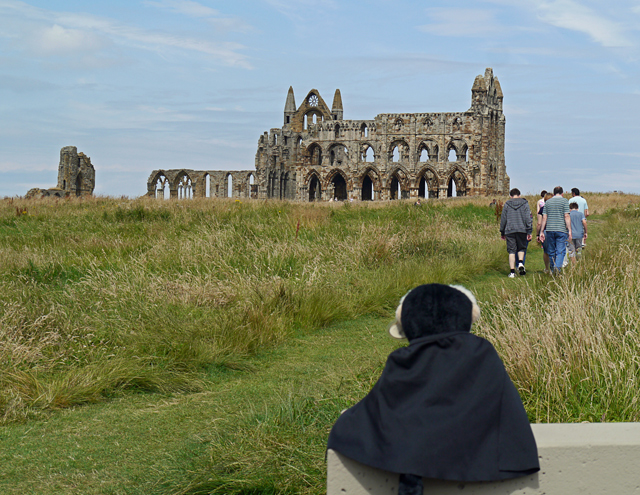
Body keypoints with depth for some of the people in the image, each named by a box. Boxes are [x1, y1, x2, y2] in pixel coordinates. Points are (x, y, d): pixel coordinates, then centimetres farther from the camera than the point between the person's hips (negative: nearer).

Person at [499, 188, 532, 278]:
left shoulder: (507, 204, 6)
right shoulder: (525, 203, 5)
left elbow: (503, 219, 9)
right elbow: (528, 218, 0)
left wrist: (502, 232, 17)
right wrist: (529, 231, 1)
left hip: (510, 230, 0)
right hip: (522, 230, 0)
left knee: (511, 251, 2)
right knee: (521, 248, 17)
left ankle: (512, 271, -1)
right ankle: (520, 263, -9)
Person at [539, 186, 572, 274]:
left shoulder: (548, 202, 11)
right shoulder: (564, 201, 0)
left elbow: (544, 218, 8)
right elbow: (567, 216, -8)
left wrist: (542, 231, 10)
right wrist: (569, 230, -8)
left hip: (549, 230, 4)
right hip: (561, 230, -4)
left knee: (551, 251, 12)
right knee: (561, 251, -5)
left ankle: (552, 271, 18)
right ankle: (557, 267, -25)